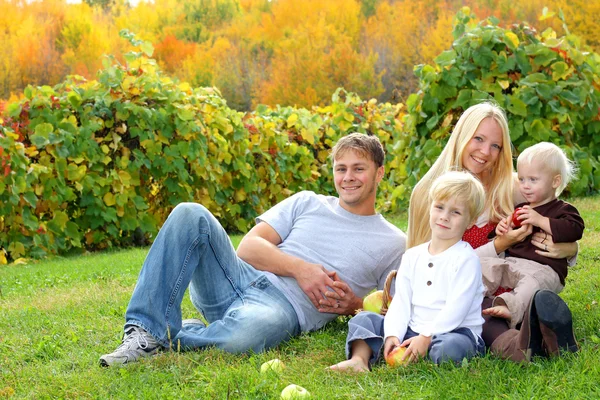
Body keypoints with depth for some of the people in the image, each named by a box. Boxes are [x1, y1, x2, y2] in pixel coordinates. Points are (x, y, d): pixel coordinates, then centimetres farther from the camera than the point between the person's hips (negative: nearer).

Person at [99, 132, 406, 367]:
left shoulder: (392, 244, 12)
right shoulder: (306, 203, 18)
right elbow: (248, 247, 9)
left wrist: (354, 304, -8)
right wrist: (299, 268, -8)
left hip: (286, 307, -4)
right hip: (241, 280, 4)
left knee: (247, 332, -43)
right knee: (190, 215, -23)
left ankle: (170, 337, -12)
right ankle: (145, 332, -26)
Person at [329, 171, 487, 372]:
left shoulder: (466, 259, -7)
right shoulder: (412, 257, 11)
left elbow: (456, 308, -16)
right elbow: (401, 301, 5)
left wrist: (426, 338, -23)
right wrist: (393, 335, -12)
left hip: (454, 331, -6)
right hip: (412, 332, 6)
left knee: (452, 346, -39)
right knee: (364, 319, -3)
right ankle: (359, 359, -26)